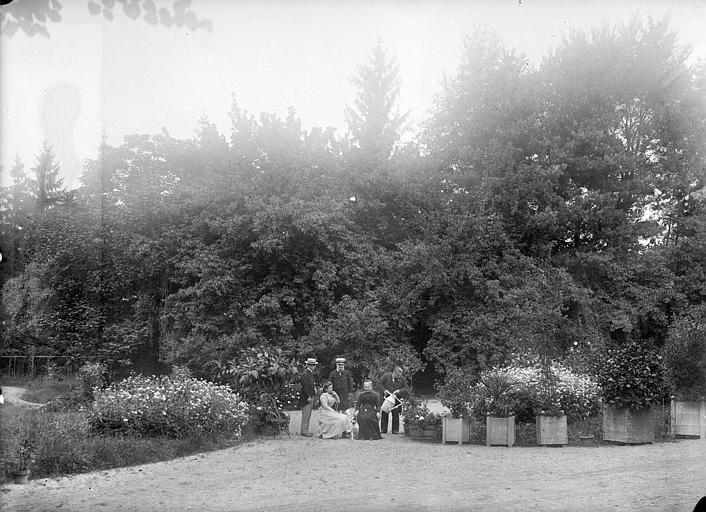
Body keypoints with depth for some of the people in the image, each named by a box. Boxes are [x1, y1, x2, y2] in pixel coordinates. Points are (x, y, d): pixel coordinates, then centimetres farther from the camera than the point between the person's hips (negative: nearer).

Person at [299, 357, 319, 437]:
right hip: (306, 398, -10)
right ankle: (304, 431, -4)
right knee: (306, 415, -7)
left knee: (308, 415, 13)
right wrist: (308, 397, -21)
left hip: (310, 396, 10)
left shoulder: (310, 373, 16)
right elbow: (305, 386, -20)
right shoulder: (305, 374, -16)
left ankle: (304, 430, 19)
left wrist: (314, 387, 10)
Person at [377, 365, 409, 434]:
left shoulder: (402, 379, 2)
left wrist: (399, 391, -14)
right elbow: (380, 384, 3)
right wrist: (384, 390, -12)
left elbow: (406, 389, 3)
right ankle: (383, 429, 12)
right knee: (384, 414, 3)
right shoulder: (386, 376, -2)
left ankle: (395, 430, 8)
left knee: (396, 415, 0)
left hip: (396, 399, 1)